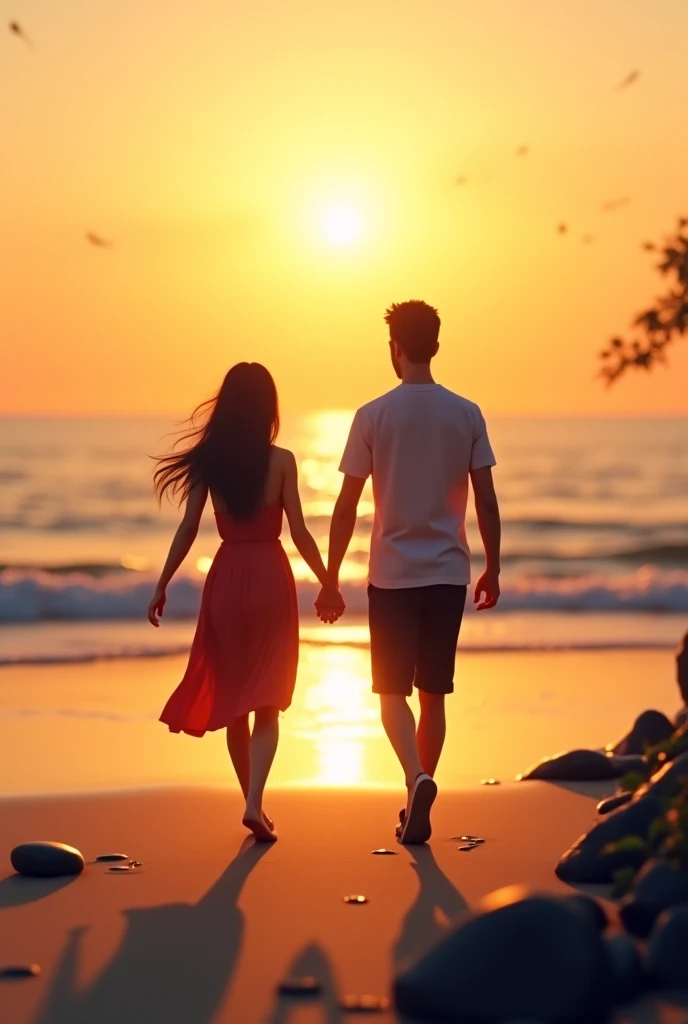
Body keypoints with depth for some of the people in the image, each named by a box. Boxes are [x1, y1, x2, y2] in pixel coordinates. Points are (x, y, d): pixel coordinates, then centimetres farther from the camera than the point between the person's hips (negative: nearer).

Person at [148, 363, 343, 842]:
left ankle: (255, 803, 21)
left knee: (232, 698, 14)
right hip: (270, 578, -2)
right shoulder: (281, 460, -6)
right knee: (267, 702, 3)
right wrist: (329, 585, 4)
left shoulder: (209, 460, 0)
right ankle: (254, 804, -14)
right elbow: (299, 533, -6)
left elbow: (188, 529, -1)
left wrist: (162, 585, 8)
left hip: (226, 578, 2)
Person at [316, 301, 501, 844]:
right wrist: (492, 570, 13)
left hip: (393, 574, -2)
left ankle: (418, 778, -20)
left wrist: (330, 581, 3)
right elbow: (487, 501, 2)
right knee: (434, 694, 12)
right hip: (448, 573, 2)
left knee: (392, 691, 5)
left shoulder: (373, 416, -6)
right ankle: (416, 807, 17)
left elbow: (347, 507, -4)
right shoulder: (467, 414, 1)